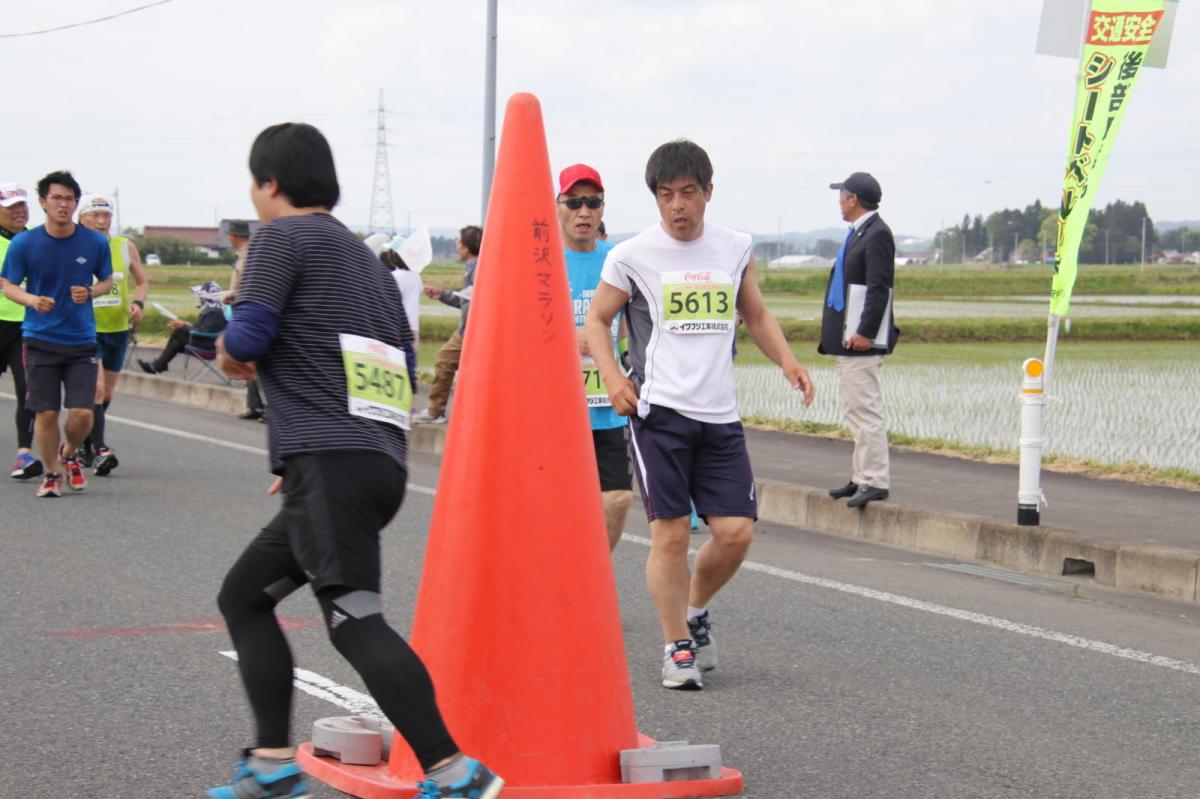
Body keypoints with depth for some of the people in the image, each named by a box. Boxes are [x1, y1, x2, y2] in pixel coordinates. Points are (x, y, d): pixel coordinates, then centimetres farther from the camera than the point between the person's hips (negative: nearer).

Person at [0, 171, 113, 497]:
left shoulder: (95, 243, -2)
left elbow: (107, 281, 12)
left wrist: (89, 292, -11)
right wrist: (32, 300, -17)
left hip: (82, 341, 1)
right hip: (40, 339, -1)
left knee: (82, 413, -6)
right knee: (46, 413, 0)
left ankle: (69, 455, 26)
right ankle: (51, 474, 21)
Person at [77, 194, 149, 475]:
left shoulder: (125, 247, 3)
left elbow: (143, 282, 14)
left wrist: (138, 303, -4)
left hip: (118, 328, 5)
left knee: (107, 393, 14)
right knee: (96, 388, -19)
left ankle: (85, 442, 33)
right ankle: (101, 450, -21)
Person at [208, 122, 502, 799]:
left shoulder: (283, 236, 2)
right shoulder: (364, 255, 27)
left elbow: (249, 336, -11)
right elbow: (401, 368, 25)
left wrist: (228, 351, 14)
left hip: (330, 463, -9)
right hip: (382, 463, 9)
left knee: (355, 619, -18)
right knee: (244, 596, 18)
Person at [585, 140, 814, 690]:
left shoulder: (736, 249, 10)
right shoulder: (631, 256, -1)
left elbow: (755, 315, 23)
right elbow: (597, 321, 8)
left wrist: (787, 362, 6)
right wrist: (612, 376, -9)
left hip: (720, 416, 3)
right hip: (658, 411, -3)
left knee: (736, 531, -3)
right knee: (670, 533, -8)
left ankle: (695, 611, 25)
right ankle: (678, 648, 7)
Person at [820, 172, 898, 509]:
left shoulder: (877, 234, -12)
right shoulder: (857, 233, 18)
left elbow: (879, 288, -19)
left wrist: (865, 333, -23)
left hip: (861, 342, -11)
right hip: (847, 340, 11)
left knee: (865, 409, -11)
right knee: (855, 412, 13)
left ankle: (875, 481, -11)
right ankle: (861, 477, 19)